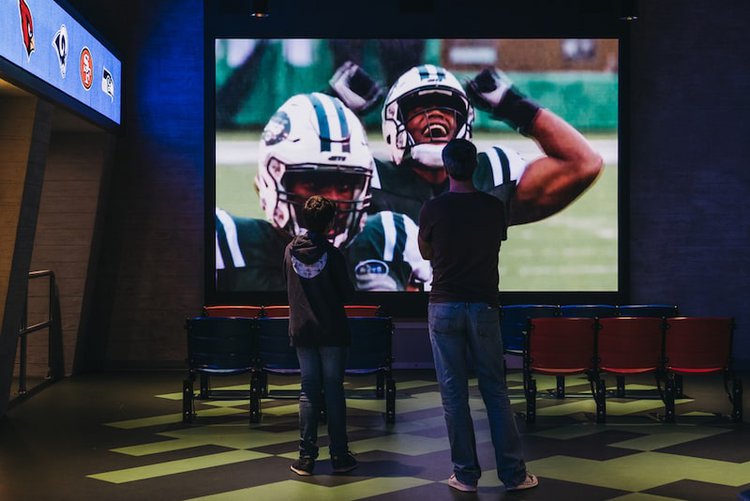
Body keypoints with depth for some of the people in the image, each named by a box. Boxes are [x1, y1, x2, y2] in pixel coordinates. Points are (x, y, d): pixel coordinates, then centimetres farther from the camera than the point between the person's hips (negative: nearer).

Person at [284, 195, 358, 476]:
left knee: (308, 392, 7)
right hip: (332, 331, -3)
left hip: (302, 330, 3)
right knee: (333, 390, 3)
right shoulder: (331, 253, -11)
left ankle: (306, 457, 5)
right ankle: (339, 456, 7)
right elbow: (347, 294, -5)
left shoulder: (290, 250, 1)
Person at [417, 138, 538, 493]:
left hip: (444, 307, -1)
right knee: (495, 391, 8)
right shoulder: (495, 207, 0)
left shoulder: (433, 208, -5)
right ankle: (513, 474, 11)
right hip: (483, 306, 2)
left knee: (454, 394, 5)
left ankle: (466, 474, 10)